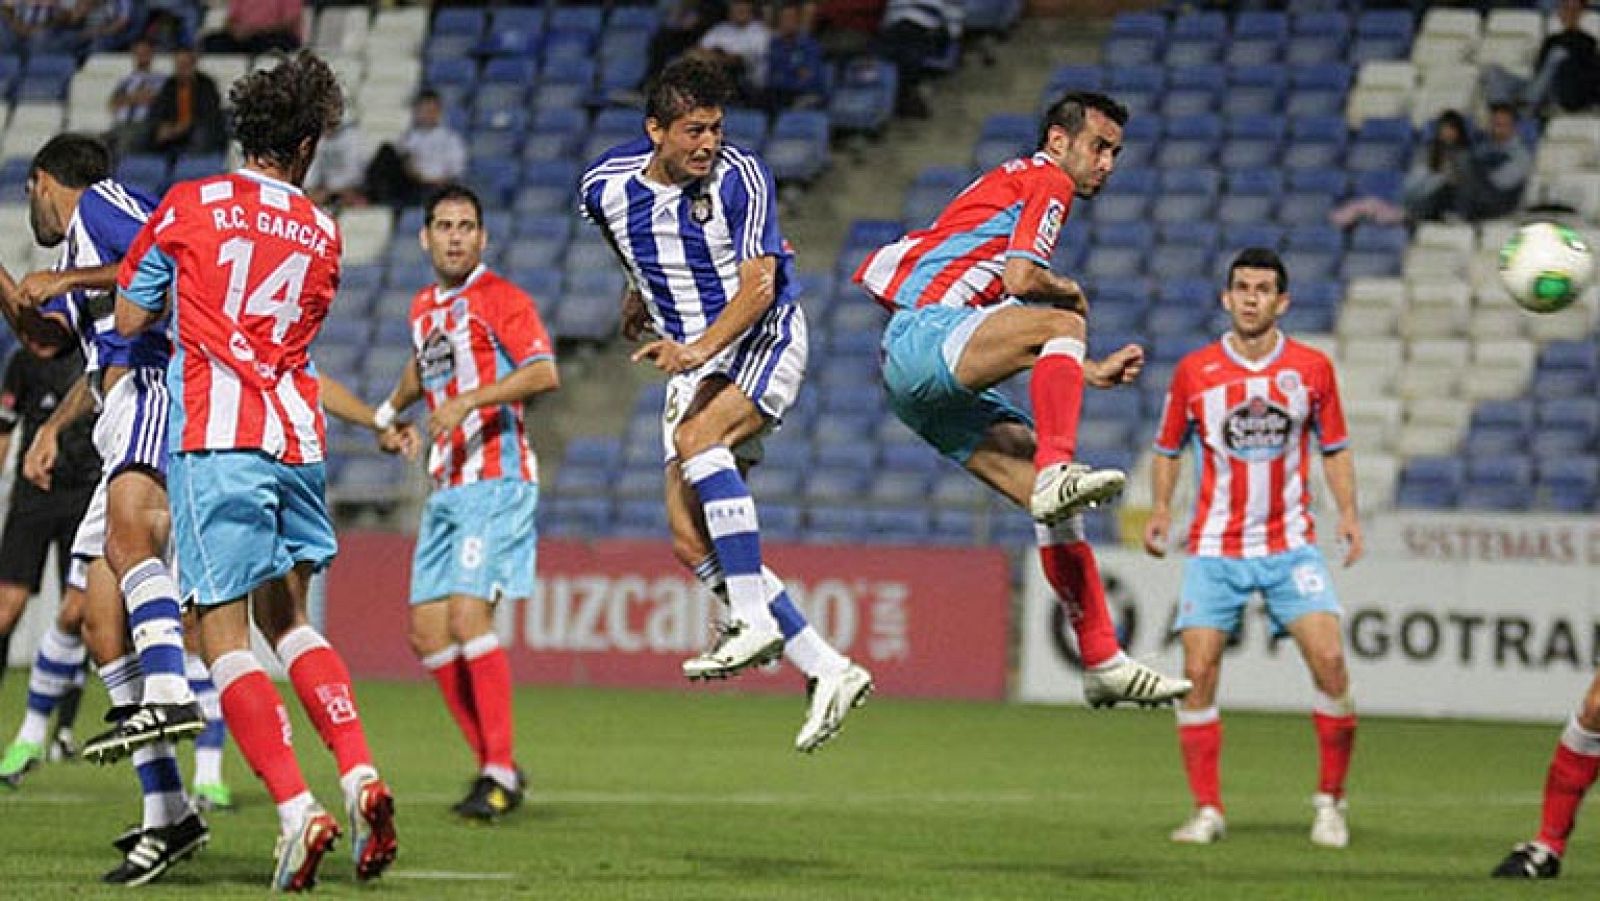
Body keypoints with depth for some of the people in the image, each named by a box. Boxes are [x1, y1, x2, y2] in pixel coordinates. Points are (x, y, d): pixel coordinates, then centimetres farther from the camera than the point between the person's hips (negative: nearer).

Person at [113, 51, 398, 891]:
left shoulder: (190, 206, 2)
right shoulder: (322, 236, 12)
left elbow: (129, 319, 9)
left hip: (214, 438, -4)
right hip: (297, 438, 4)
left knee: (224, 631, -4)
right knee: (286, 619, 20)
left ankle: (297, 810, -16)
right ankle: (360, 775, 3)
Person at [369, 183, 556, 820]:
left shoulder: (500, 298, -5)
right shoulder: (424, 307, 18)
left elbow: (544, 373, -19)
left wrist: (468, 399, -25)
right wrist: (392, 409, 40)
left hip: (496, 478, -8)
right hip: (445, 485, 8)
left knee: (467, 617, -18)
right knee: (428, 631, 2)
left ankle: (500, 773, -13)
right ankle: (494, 765, 11)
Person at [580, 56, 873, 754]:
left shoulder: (739, 177, -17)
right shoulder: (605, 186, -3)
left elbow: (758, 285, -22)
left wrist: (699, 348, -34)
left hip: (763, 338, -6)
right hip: (691, 360, 6)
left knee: (697, 441, -35)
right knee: (690, 542, -8)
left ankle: (753, 622, -32)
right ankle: (827, 670, -6)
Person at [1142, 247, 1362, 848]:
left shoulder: (1312, 369, 1)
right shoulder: (1194, 371, -1)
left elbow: (1334, 448, 12)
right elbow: (1168, 447, 11)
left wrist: (1347, 512, -2)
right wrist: (1161, 508, -4)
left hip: (1290, 545, 0)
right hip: (1215, 549, 0)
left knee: (1329, 659, -14)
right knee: (1198, 673, -9)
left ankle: (1330, 802, 2)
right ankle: (1207, 810, 3)